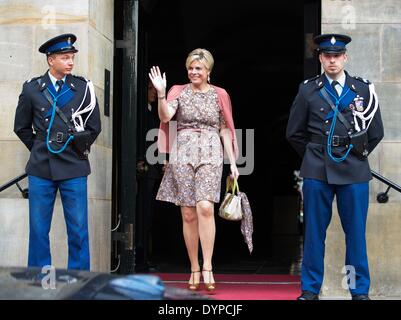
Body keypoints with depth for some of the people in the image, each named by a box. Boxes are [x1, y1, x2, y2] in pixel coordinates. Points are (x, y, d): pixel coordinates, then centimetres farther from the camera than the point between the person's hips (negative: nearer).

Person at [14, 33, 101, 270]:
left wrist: (76, 149, 8)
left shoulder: (84, 88, 4)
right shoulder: (32, 88, 5)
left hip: (74, 169, -1)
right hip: (41, 169, 1)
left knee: (78, 230, 1)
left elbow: (94, 128, 8)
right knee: (39, 229, 4)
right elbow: (22, 127, 13)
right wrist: (42, 150, 11)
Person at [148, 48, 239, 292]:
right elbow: (165, 117, -8)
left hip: (210, 154, -1)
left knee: (205, 207, -19)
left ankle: (207, 267, -15)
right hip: (183, 154, 1)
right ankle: (194, 269, 9)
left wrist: (233, 162, 5)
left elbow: (225, 130, 10)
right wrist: (161, 93, -22)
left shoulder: (220, 95, 9)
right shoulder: (179, 92, 8)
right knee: (188, 214, 1)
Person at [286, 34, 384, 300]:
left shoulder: (363, 89, 6)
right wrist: (316, 156, 12)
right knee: (314, 231, 4)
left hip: (354, 170, 0)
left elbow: (376, 132, 13)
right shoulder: (308, 90, 5)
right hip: (317, 171, 0)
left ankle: (360, 291, 12)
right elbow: (294, 133, 11)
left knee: (356, 232, 4)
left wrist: (356, 155, 12)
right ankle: (310, 290, 12)